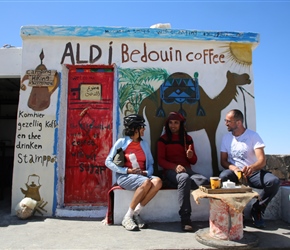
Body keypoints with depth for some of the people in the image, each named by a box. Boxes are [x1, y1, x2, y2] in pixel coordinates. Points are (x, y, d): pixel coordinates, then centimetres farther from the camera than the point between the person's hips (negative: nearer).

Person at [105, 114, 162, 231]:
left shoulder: (144, 144, 15)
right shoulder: (121, 142, 0)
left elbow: (150, 164, 16)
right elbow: (108, 162, -3)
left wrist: (147, 172, -9)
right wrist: (128, 170, -13)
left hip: (142, 176, 5)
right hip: (124, 176, -5)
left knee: (158, 181, -27)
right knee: (146, 182, -34)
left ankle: (136, 213, -16)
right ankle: (128, 217, -19)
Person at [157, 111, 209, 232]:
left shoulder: (188, 138, 18)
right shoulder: (163, 139, 8)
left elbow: (194, 161, 18)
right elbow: (160, 160, -1)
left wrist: (191, 156, -8)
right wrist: (175, 166, -19)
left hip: (187, 170, 3)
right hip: (171, 171, -3)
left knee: (205, 181, -32)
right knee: (184, 178, -40)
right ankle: (185, 219, -37)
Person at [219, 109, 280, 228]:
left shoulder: (253, 136, -5)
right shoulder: (226, 137, 6)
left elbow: (262, 160, -15)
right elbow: (223, 161, 4)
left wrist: (252, 168, -40)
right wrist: (234, 168, -20)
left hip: (253, 172, -1)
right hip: (235, 173, 1)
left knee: (274, 181, -30)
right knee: (223, 176, -33)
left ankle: (256, 210, -5)